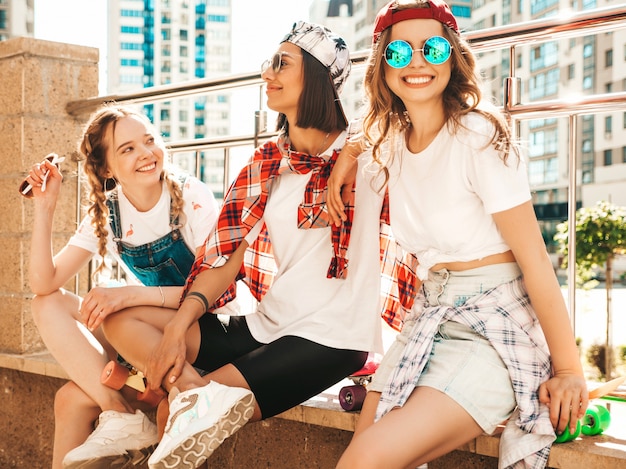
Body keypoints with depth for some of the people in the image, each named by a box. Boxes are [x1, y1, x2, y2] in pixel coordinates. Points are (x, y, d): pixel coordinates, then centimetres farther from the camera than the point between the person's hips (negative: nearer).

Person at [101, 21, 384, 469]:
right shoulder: (266, 162, 10)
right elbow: (230, 254, 4)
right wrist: (182, 321, -7)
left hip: (331, 339, -7)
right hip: (265, 326, 7)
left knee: (190, 428, -23)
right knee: (122, 319, -6)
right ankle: (198, 396, -25)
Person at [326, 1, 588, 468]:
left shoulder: (479, 136, -13)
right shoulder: (388, 143, 6)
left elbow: (534, 258, -14)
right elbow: (356, 149, 33)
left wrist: (569, 370, -14)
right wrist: (348, 156, 9)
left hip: (494, 328, -6)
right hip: (428, 321, 6)